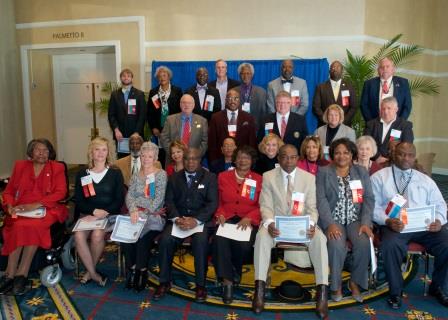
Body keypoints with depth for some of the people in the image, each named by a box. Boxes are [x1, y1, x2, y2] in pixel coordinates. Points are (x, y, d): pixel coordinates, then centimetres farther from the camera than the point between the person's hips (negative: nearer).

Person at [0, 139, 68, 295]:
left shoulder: (57, 168, 10)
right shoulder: (20, 166, 19)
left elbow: (60, 192, -2)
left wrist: (36, 205, -14)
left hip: (46, 209, -2)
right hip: (21, 210, 2)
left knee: (33, 226, -33)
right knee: (19, 226, -31)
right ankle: (20, 276, -26)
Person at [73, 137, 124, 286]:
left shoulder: (115, 173, 6)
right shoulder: (82, 174, 11)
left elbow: (119, 200, 1)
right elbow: (78, 200, 7)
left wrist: (103, 213, -13)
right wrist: (94, 211, -11)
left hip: (109, 215, -2)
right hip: (88, 214, 2)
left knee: (97, 235, -30)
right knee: (79, 236, -28)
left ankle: (90, 271, -5)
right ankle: (94, 274, -13)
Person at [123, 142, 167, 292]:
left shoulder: (161, 174, -2)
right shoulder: (136, 175, 13)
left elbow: (158, 200, -9)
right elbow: (129, 196, 0)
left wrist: (144, 212, -11)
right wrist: (133, 210, -19)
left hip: (154, 216, -3)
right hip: (137, 215, 4)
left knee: (143, 236, -29)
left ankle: (141, 270, -7)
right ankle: (132, 268, -6)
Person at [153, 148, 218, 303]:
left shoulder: (210, 177, 4)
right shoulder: (174, 178, 13)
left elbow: (212, 203, -5)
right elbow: (169, 201, 5)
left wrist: (196, 220, -20)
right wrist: (176, 219, -16)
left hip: (201, 219, -2)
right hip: (178, 218, 3)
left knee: (201, 241, -32)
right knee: (165, 239, -24)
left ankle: (200, 284, -15)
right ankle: (164, 282, -7)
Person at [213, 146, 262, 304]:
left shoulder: (258, 180, 9)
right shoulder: (223, 177, 14)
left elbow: (261, 206, 3)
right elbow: (218, 201, 13)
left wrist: (248, 218, -14)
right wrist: (220, 214, -8)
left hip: (248, 221, -1)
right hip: (226, 219, 1)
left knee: (244, 244, -30)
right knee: (219, 240, -32)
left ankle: (236, 270, 2)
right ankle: (227, 280, -23)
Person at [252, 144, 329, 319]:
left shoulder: (309, 178, 3)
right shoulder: (268, 176, 1)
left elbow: (312, 207, -1)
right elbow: (266, 206, -4)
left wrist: (311, 224, -23)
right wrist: (269, 223, -26)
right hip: (276, 223, 0)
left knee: (319, 238, -30)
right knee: (262, 236, -32)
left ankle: (322, 292, -23)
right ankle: (260, 289, -26)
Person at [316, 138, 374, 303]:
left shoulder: (362, 172, 11)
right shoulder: (323, 172, 4)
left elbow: (369, 199, 4)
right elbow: (321, 200, -7)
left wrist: (365, 223, -11)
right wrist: (330, 224, -20)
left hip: (356, 219, 2)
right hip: (333, 220, -2)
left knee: (364, 243, -27)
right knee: (337, 245, -30)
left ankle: (355, 282, -1)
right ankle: (336, 284, -4)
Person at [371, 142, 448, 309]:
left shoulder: (426, 180, 19)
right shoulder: (379, 177, 7)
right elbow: (373, 206, -1)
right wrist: (387, 221, -19)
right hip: (394, 225, -3)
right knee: (391, 245, -34)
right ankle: (395, 291, -10)